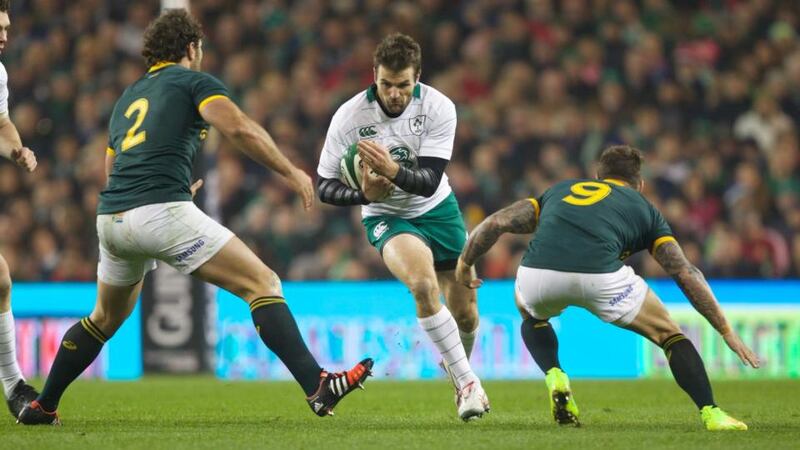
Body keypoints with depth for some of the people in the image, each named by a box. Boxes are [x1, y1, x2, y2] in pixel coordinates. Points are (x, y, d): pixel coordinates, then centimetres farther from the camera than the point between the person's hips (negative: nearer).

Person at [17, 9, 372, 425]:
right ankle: (318, 387, -19)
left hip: (111, 219, 7)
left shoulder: (128, 98, 28)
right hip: (162, 211, -7)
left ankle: (41, 406, 34)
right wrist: (290, 172, -2)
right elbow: (239, 129, -10)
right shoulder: (193, 81, 8)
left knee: (106, 319, 30)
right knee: (262, 283, -6)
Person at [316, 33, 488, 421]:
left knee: (465, 313, 6)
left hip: (436, 209, 2)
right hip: (385, 216, -2)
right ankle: (468, 383, -22)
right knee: (423, 284, -32)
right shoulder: (349, 117, -21)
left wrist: (393, 170, -44)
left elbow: (429, 181, -24)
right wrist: (364, 194, -33)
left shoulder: (438, 108, -19)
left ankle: (456, 365, 43)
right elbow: (324, 186, -13)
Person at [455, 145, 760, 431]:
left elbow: (495, 223, 25)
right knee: (670, 335, 19)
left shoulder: (559, 191, 34)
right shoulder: (643, 208, 27)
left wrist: (465, 263, 40)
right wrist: (726, 331, 22)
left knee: (532, 316, 40)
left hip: (536, 275, 2)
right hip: (600, 277, -2)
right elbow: (686, 275, 20)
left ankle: (555, 378, 17)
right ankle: (710, 413, 5)